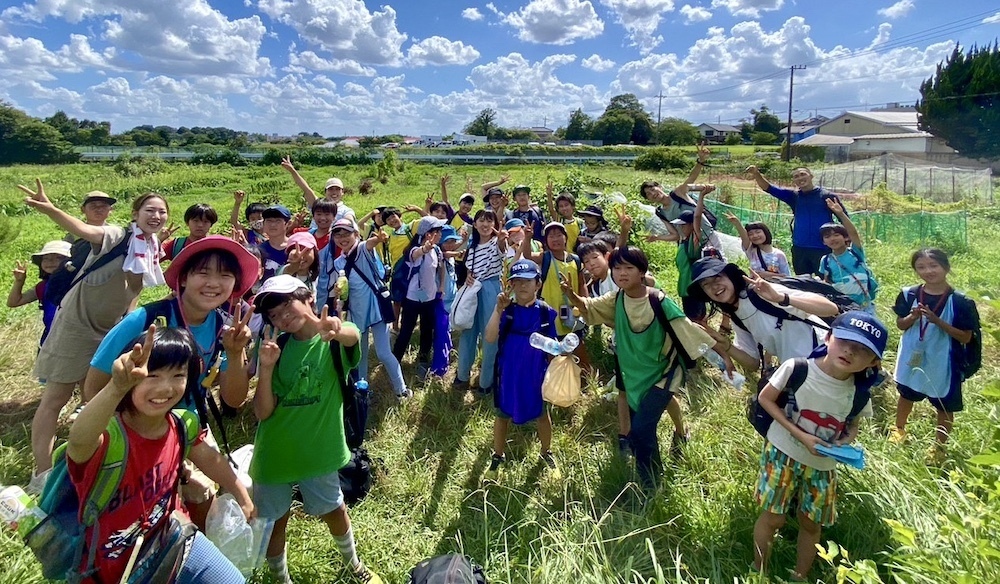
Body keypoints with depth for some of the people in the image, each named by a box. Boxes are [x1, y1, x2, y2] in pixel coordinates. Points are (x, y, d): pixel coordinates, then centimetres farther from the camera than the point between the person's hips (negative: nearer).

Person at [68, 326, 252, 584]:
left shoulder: (181, 425, -12)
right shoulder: (108, 435, -30)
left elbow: (210, 459, 7)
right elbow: (79, 441, -56)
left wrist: (243, 496, 18)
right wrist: (118, 387, -73)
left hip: (171, 539, 5)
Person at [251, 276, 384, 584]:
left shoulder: (335, 338, -12)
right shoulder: (277, 347, -5)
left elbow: (352, 335, -40)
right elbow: (262, 412, -10)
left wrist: (334, 330, -63)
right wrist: (266, 368, -25)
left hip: (318, 449, -2)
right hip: (274, 452, 2)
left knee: (333, 510, 19)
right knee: (274, 522, 16)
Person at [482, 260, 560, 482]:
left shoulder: (546, 312, -10)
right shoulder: (507, 311, -13)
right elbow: (489, 338, -26)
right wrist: (498, 310, -34)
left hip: (536, 375, 1)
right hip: (508, 375, 0)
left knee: (541, 414, 20)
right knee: (502, 415, 17)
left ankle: (546, 454, 44)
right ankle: (497, 457, 38)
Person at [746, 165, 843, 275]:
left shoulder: (827, 196, -2)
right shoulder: (793, 195, 8)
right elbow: (768, 188, -1)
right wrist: (757, 174, -19)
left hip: (823, 249, -4)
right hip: (799, 248, 4)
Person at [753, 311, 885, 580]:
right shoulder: (797, 368, -23)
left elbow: (852, 425, 8)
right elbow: (765, 398, -13)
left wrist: (846, 441, -16)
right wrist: (800, 435, -21)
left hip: (822, 466, 4)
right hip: (783, 453, -3)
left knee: (811, 524, 17)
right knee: (772, 518, 4)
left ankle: (800, 576, 40)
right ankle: (758, 573, 28)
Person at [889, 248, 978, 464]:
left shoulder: (960, 301, -16)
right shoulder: (909, 294, -8)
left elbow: (966, 337, -15)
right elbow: (900, 325, 0)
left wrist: (938, 321, -27)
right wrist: (913, 317, -20)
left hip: (942, 362, -3)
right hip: (912, 357, 3)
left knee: (944, 405, 12)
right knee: (906, 395, 23)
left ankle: (939, 446, 31)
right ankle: (899, 429, 45)